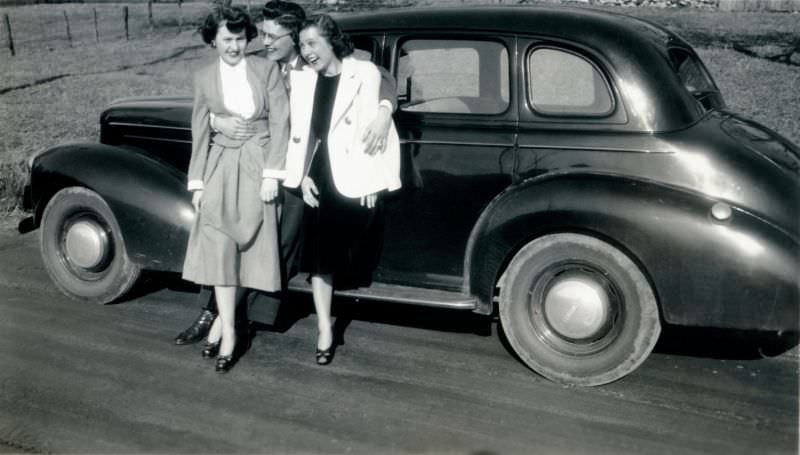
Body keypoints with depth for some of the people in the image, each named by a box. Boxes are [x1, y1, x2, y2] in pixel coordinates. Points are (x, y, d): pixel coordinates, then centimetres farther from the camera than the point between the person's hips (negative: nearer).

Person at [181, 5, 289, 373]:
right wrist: (196, 183, 3)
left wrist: (271, 174, -11)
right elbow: (200, 133, 8)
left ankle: (223, 317, 18)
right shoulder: (203, 78, 6)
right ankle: (228, 331, -3)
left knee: (250, 247, 0)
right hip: (221, 167, 1)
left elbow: (279, 123, -4)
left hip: (259, 166, -1)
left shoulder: (266, 69, -1)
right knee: (220, 247, -8)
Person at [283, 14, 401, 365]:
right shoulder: (300, 79, 10)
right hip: (317, 179, 4)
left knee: (346, 251, 3)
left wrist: (374, 182, -11)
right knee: (319, 253, 3)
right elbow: (298, 132, 10)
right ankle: (324, 330, 10)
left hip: (352, 180, -4)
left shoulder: (365, 73, -4)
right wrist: (302, 176, -1)